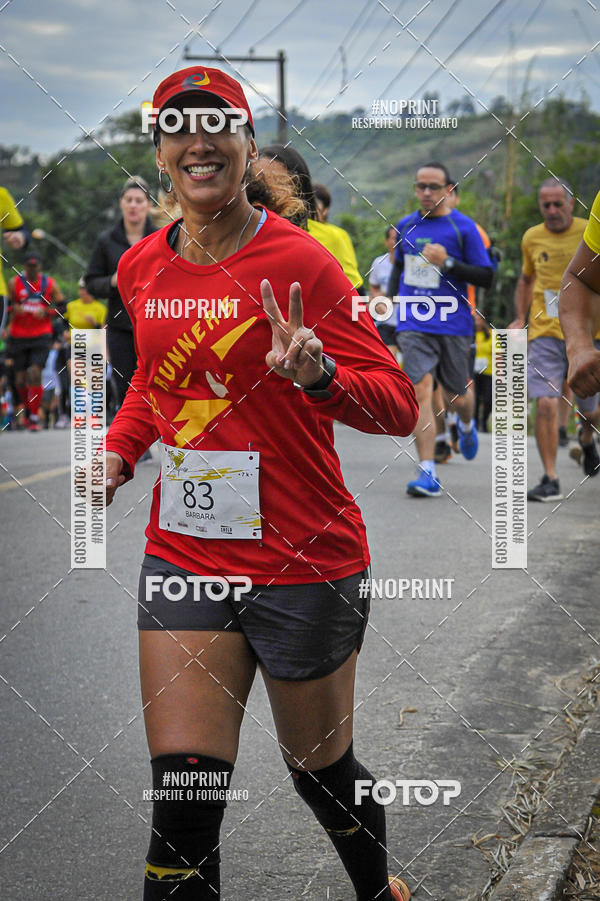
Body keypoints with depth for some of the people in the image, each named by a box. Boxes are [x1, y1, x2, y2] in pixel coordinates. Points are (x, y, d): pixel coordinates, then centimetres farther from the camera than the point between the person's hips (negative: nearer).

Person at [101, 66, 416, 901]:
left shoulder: (299, 261, -12)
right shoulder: (141, 268, 4)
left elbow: (399, 406, -15)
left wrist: (317, 374, -33)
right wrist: (116, 455, 7)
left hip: (304, 565, -3)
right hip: (183, 557, 3)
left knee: (321, 771, 14)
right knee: (183, 805, -6)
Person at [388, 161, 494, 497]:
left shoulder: (463, 227, -3)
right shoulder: (406, 226, 9)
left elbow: (487, 277, -5)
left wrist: (447, 263, -16)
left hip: (453, 323, -2)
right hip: (413, 324, 2)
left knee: (457, 398, 9)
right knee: (421, 391, -14)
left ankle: (467, 425, 48)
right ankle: (427, 473, -15)